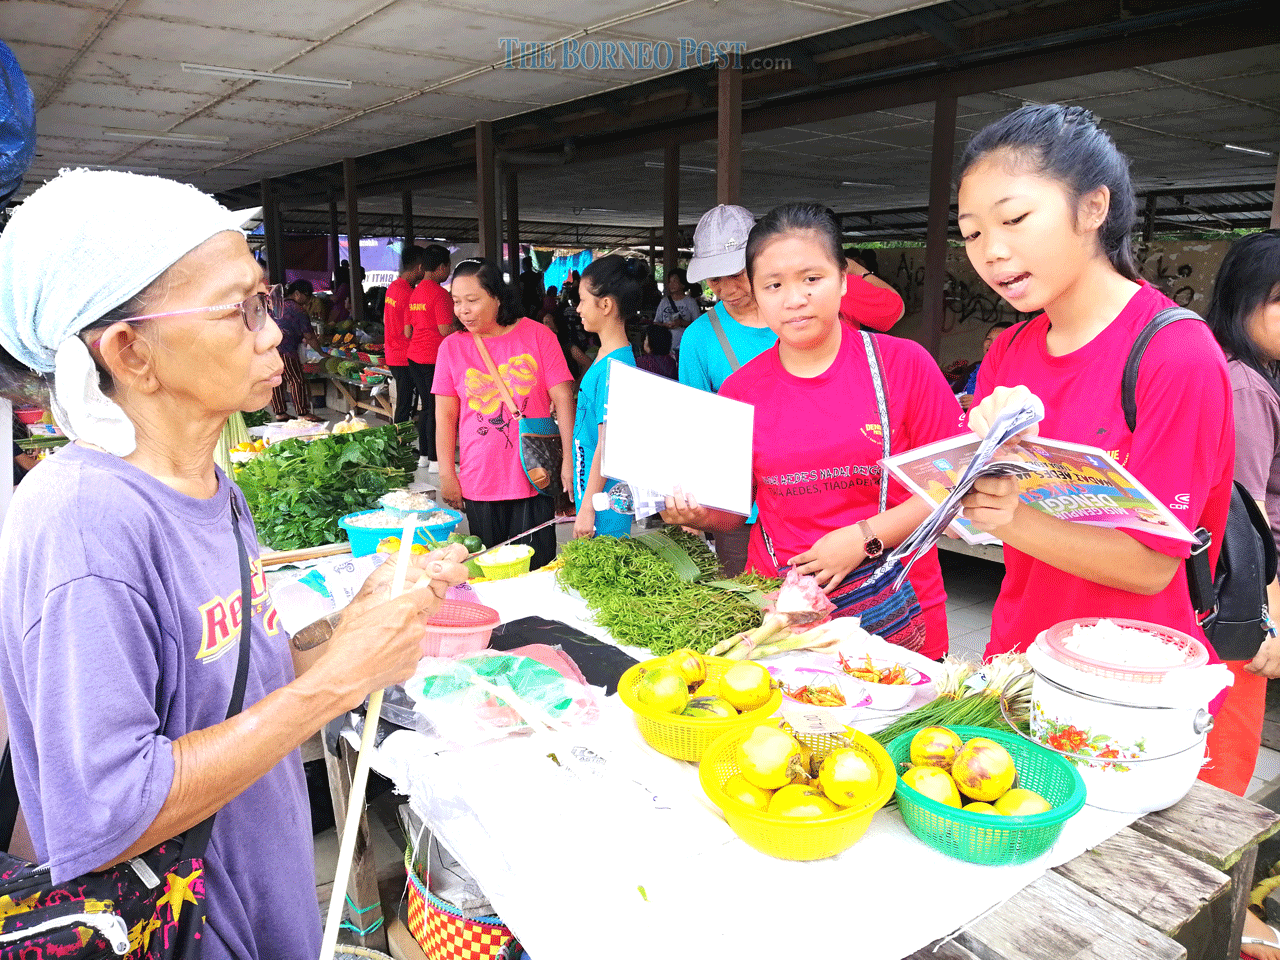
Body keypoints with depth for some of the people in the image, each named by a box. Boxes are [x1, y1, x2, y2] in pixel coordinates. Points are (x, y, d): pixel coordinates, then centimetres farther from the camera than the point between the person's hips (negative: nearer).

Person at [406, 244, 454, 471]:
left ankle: (423, 455, 20)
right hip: (435, 358, -9)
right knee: (437, 409, -3)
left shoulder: (415, 292, 14)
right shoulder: (439, 293, -14)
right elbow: (445, 330, -18)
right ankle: (435, 460, 1)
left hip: (414, 357, 9)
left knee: (427, 406, 15)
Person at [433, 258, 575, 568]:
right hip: (479, 482, 2)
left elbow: (562, 398, -2)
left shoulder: (537, 336, -1)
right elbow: (445, 415, 6)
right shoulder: (451, 347, 3)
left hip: (534, 479, -1)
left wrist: (570, 461, -8)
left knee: (535, 567, 4)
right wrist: (447, 476, 2)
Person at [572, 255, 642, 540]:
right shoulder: (605, 356, 9)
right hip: (591, 486, 9)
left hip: (606, 499, -9)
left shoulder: (614, 366, -22)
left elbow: (607, 444, -22)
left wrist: (587, 508, -19)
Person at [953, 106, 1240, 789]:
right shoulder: (1008, 355, 3)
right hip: (1018, 666, 6)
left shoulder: (1178, 356, -17)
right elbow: (974, 507, -1)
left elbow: (1151, 564, -19)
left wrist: (1016, 519, -34)